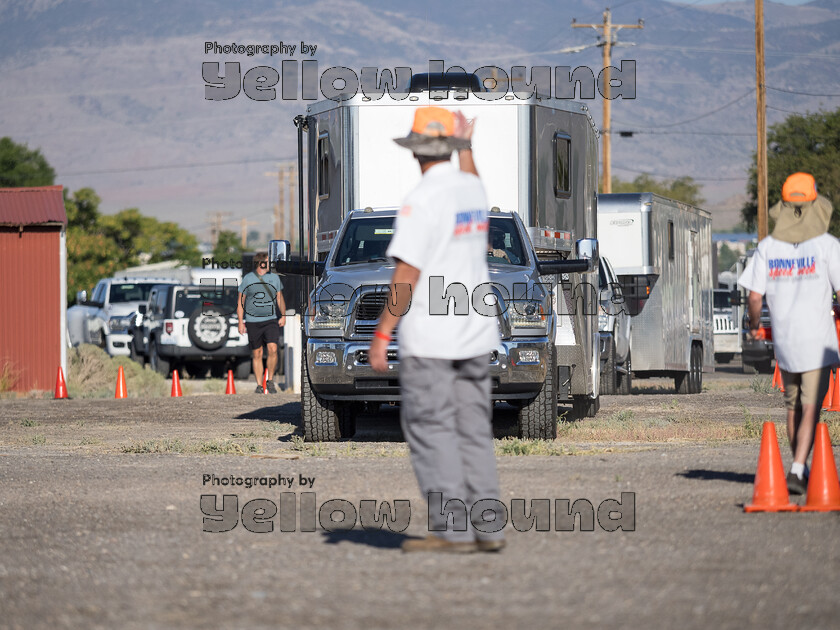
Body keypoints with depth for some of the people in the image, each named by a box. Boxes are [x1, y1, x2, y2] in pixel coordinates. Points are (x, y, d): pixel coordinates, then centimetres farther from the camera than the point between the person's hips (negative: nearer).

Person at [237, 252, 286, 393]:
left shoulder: (274, 278, 8)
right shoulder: (248, 279, 1)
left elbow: (280, 299, 13)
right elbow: (240, 302, 5)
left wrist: (283, 315, -1)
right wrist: (240, 322, -1)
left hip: (271, 320, 1)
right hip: (252, 322, -1)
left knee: (272, 349, -16)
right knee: (257, 354, 2)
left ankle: (270, 381, -2)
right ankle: (259, 385, 11)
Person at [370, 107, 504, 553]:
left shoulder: (422, 199, -13)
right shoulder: (472, 187, 9)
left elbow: (407, 274, -17)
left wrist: (382, 333, -14)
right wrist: (467, 149, 53)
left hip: (429, 337, -7)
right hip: (475, 332, 7)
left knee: (431, 431, -3)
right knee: (474, 431, 9)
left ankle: (453, 529, -7)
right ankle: (487, 527, 7)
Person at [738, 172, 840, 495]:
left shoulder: (767, 247, 0)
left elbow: (755, 295, 0)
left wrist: (754, 324, 19)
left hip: (783, 338, 3)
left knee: (793, 407, 19)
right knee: (810, 408, -3)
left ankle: (801, 469, 27)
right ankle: (797, 471, -17)